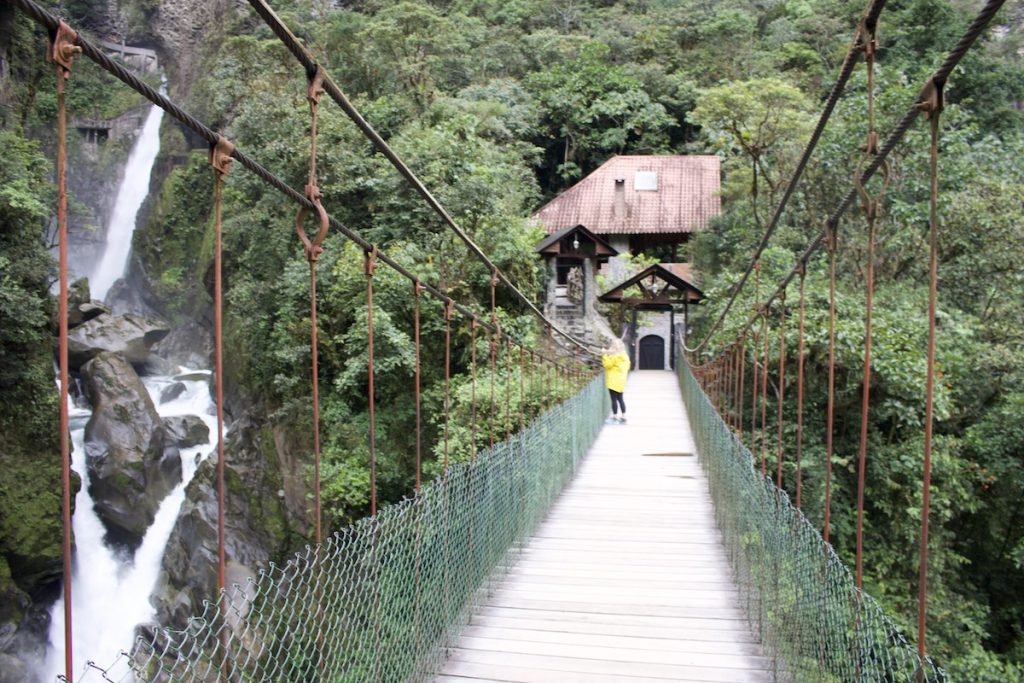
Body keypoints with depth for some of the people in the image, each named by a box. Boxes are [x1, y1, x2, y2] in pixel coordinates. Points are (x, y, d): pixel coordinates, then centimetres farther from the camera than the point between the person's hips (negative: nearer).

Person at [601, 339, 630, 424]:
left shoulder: (615, 356, -15)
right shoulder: (625, 356, 12)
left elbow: (607, 364, -13)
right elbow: (627, 366, 21)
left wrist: (604, 355, -8)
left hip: (614, 381, -9)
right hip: (621, 381, 9)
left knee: (614, 399, -4)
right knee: (620, 399, 13)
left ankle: (615, 417, -1)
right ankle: (623, 417, 14)